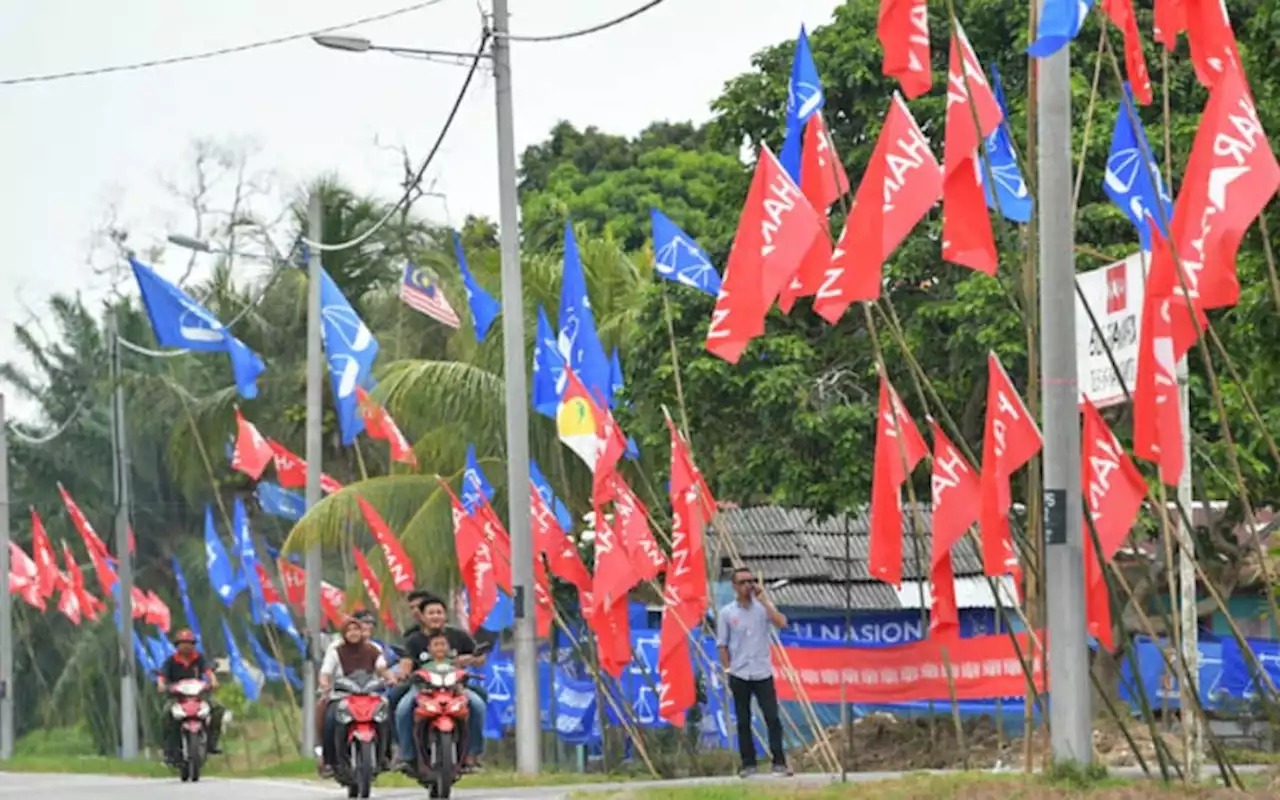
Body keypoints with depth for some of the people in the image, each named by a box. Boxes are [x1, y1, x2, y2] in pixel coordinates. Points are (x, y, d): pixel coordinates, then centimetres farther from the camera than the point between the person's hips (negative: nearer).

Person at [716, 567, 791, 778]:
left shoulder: (762, 607, 3)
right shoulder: (726, 613, 2)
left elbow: (781, 623, -15)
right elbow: (722, 645, 5)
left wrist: (763, 599, -14)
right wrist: (727, 670, -2)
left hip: (763, 673, 0)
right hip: (739, 675, 0)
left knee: (772, 718, -6)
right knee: (743, 721, 5)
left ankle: (779, 763, -3)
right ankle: (748, 764, 11)